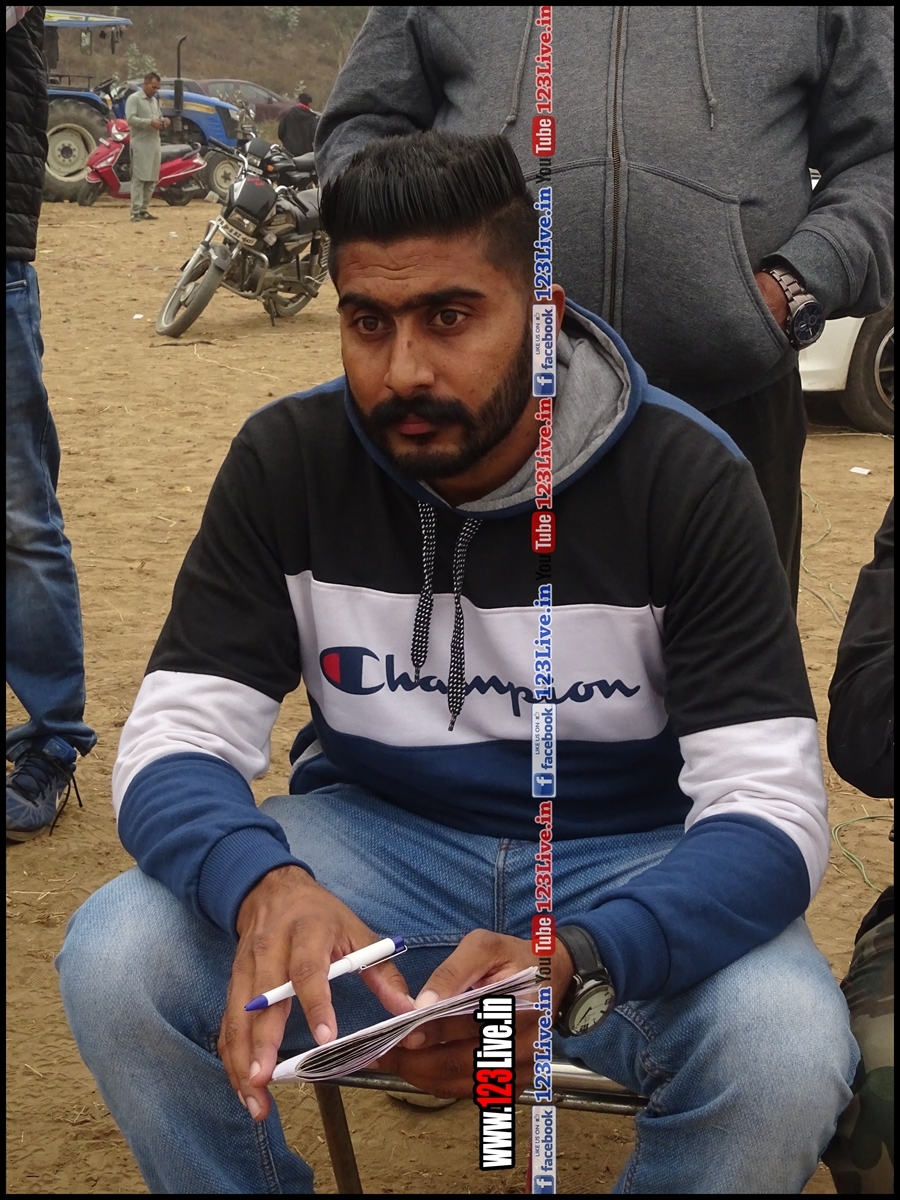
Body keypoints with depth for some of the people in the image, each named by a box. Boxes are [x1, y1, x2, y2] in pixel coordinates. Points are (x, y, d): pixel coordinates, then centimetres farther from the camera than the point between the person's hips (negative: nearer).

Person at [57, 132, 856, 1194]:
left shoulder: (687, 480, -15)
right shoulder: (287, 461, -8)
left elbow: (768, 807, -21)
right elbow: (175, 739, -12)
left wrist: (570, 964, -42)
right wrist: (263, 887, -37)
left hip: (626, 859, -1)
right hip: (372, 834, 2)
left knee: (786, 1051, -32)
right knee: (113, 962, -24)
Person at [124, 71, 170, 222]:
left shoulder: (154, 101, 18)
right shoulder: (134, 99, -6)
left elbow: (159, 118, 27)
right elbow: (130, 119, -16)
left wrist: (163, 121, 3)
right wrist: (150, 122, -23)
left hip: (154, 144, 8)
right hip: (140, 144, -8)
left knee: (151, 179, 9)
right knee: (139, 178, -9)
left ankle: (144, 210, 16)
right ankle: (135, 212, -10)